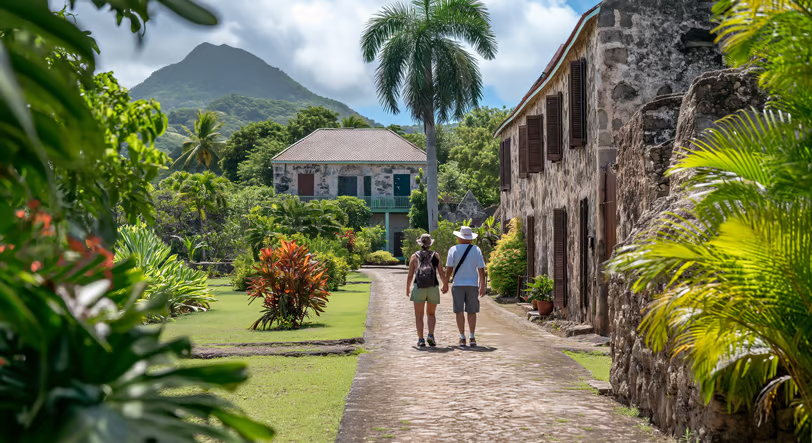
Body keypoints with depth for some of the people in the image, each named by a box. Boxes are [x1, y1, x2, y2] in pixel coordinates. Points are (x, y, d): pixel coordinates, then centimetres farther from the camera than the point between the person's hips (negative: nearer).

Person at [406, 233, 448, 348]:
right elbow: (441, 273, -1)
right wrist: (445, 283, 18)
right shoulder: (435, 255, 3)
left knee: (419, 316, 7)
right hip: (433, 288, 1)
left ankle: (421, 339, -1)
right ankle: (431, 335, -3)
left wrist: (407, 289, 16)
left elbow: (410, 275, 1)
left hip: (418, 288, -1)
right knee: (431, 314, 16)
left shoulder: (414, 256, 3)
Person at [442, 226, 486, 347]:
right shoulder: (476, 250, 1)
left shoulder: (453, 250, -2)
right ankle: (472, 338, 3)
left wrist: (446, 284, 4)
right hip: (473, 284, 1)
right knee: (471, 311, 8)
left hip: (458, 284, -1)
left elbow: (449, 268, -5)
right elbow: (481, 269, -1)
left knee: (459, 311, 3)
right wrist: (482, 287, 4)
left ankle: (462, 338, 1)